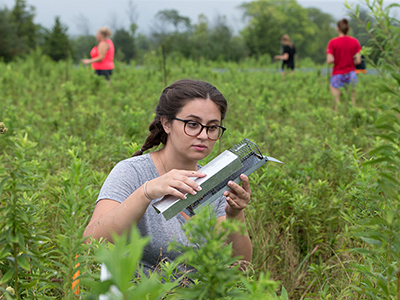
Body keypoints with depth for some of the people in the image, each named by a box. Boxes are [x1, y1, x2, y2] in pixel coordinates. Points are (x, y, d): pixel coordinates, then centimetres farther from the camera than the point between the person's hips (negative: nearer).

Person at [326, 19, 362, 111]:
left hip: (337, 74, -2)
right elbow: (358, 61, -4)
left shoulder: (333, 42, -9)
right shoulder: (354, 41, -1)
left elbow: (329, 60, -15)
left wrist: (336, 61, 6)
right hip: (351, 74, 3)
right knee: (352, 99, 10)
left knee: (336, 100, 2)